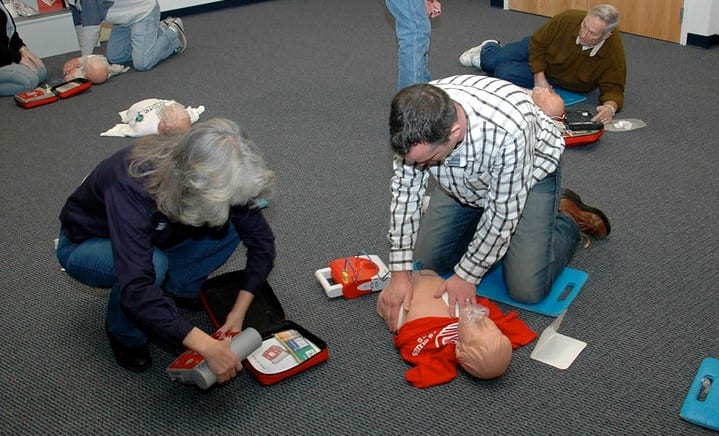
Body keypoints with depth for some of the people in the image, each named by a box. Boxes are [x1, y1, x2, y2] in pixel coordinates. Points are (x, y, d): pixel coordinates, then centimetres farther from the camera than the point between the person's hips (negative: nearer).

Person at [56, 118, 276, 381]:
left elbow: (261, 240, -17)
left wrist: (239, 310, -26)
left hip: (152, 238, 5)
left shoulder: (212, 178, -26)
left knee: (231, 228, -18)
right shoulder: (130, 188, -41)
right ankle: (124, 335, -8)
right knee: (152, 264, -37)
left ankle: (175, 289, 2)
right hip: (84, 246, -4)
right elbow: (136, 290, -48)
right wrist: (207, 347, -50)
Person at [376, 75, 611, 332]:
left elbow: (503, 211, -31)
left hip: (530, 172, -4)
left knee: (527, 289, -11)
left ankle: (568, 215, 14)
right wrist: (399, 273, -24)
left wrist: (466, 275, -23)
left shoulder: (508, 130, -44)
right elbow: (405, 189, -19)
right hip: (462, 180, 4)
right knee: (425, 263, 2)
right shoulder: (415, 123, -30)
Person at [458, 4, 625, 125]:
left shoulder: (614, 53, -39)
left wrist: (610, 107, -52)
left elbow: (613, 88, -30)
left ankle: (480, 59, 38)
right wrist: (539, 77, -27)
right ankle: (489, 48, 55)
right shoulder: (567, 19, -37)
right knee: (492, 61, 12)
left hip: (555, 77, 0)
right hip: (540, 53, 0)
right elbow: (537, 43, -21)